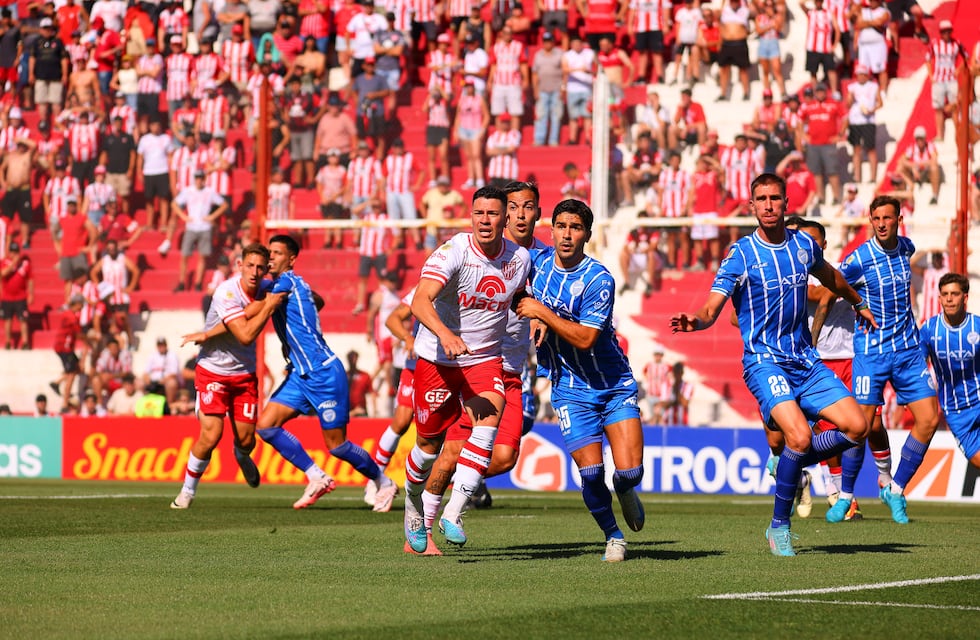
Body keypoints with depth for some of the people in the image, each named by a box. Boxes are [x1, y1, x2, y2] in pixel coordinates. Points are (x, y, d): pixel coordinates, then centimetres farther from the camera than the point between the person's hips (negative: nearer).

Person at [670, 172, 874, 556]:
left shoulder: (804, 245, 6)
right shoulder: (741, 254, -9)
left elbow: (829, 276, 29)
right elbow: (711, 310, -14)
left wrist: (858, 304, 45)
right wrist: (695, 321, -38)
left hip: (805, 361, 5)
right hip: (764, 362, -5)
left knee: (857, 428, -7)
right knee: (799, 436, -26)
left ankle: (792, 464, 18)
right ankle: (779, 526, -8)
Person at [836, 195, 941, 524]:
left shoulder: (907, 248, 3)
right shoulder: (859, 260, -14)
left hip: (908, 349, 5)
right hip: (871, 351, -5)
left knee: (929, 420, -3)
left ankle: (895, 489, 10)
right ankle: (844, 496, 9)